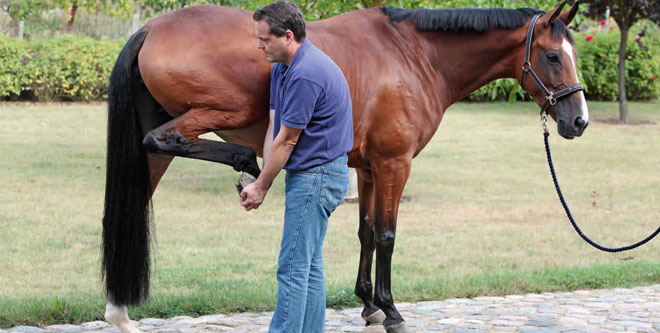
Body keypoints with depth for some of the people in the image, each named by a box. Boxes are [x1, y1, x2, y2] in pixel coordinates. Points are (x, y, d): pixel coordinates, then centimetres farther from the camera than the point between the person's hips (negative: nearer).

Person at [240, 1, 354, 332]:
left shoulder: (307, 74, -23)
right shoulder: (281, 68, 10)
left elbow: (287, 140, -17)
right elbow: (274, 128, 10)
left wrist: (261, 186, -7)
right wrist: (260, 180, 1)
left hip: (316, 177, -10)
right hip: (310, 175, 10)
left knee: (293, 267, -9)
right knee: (309, 265, 13)